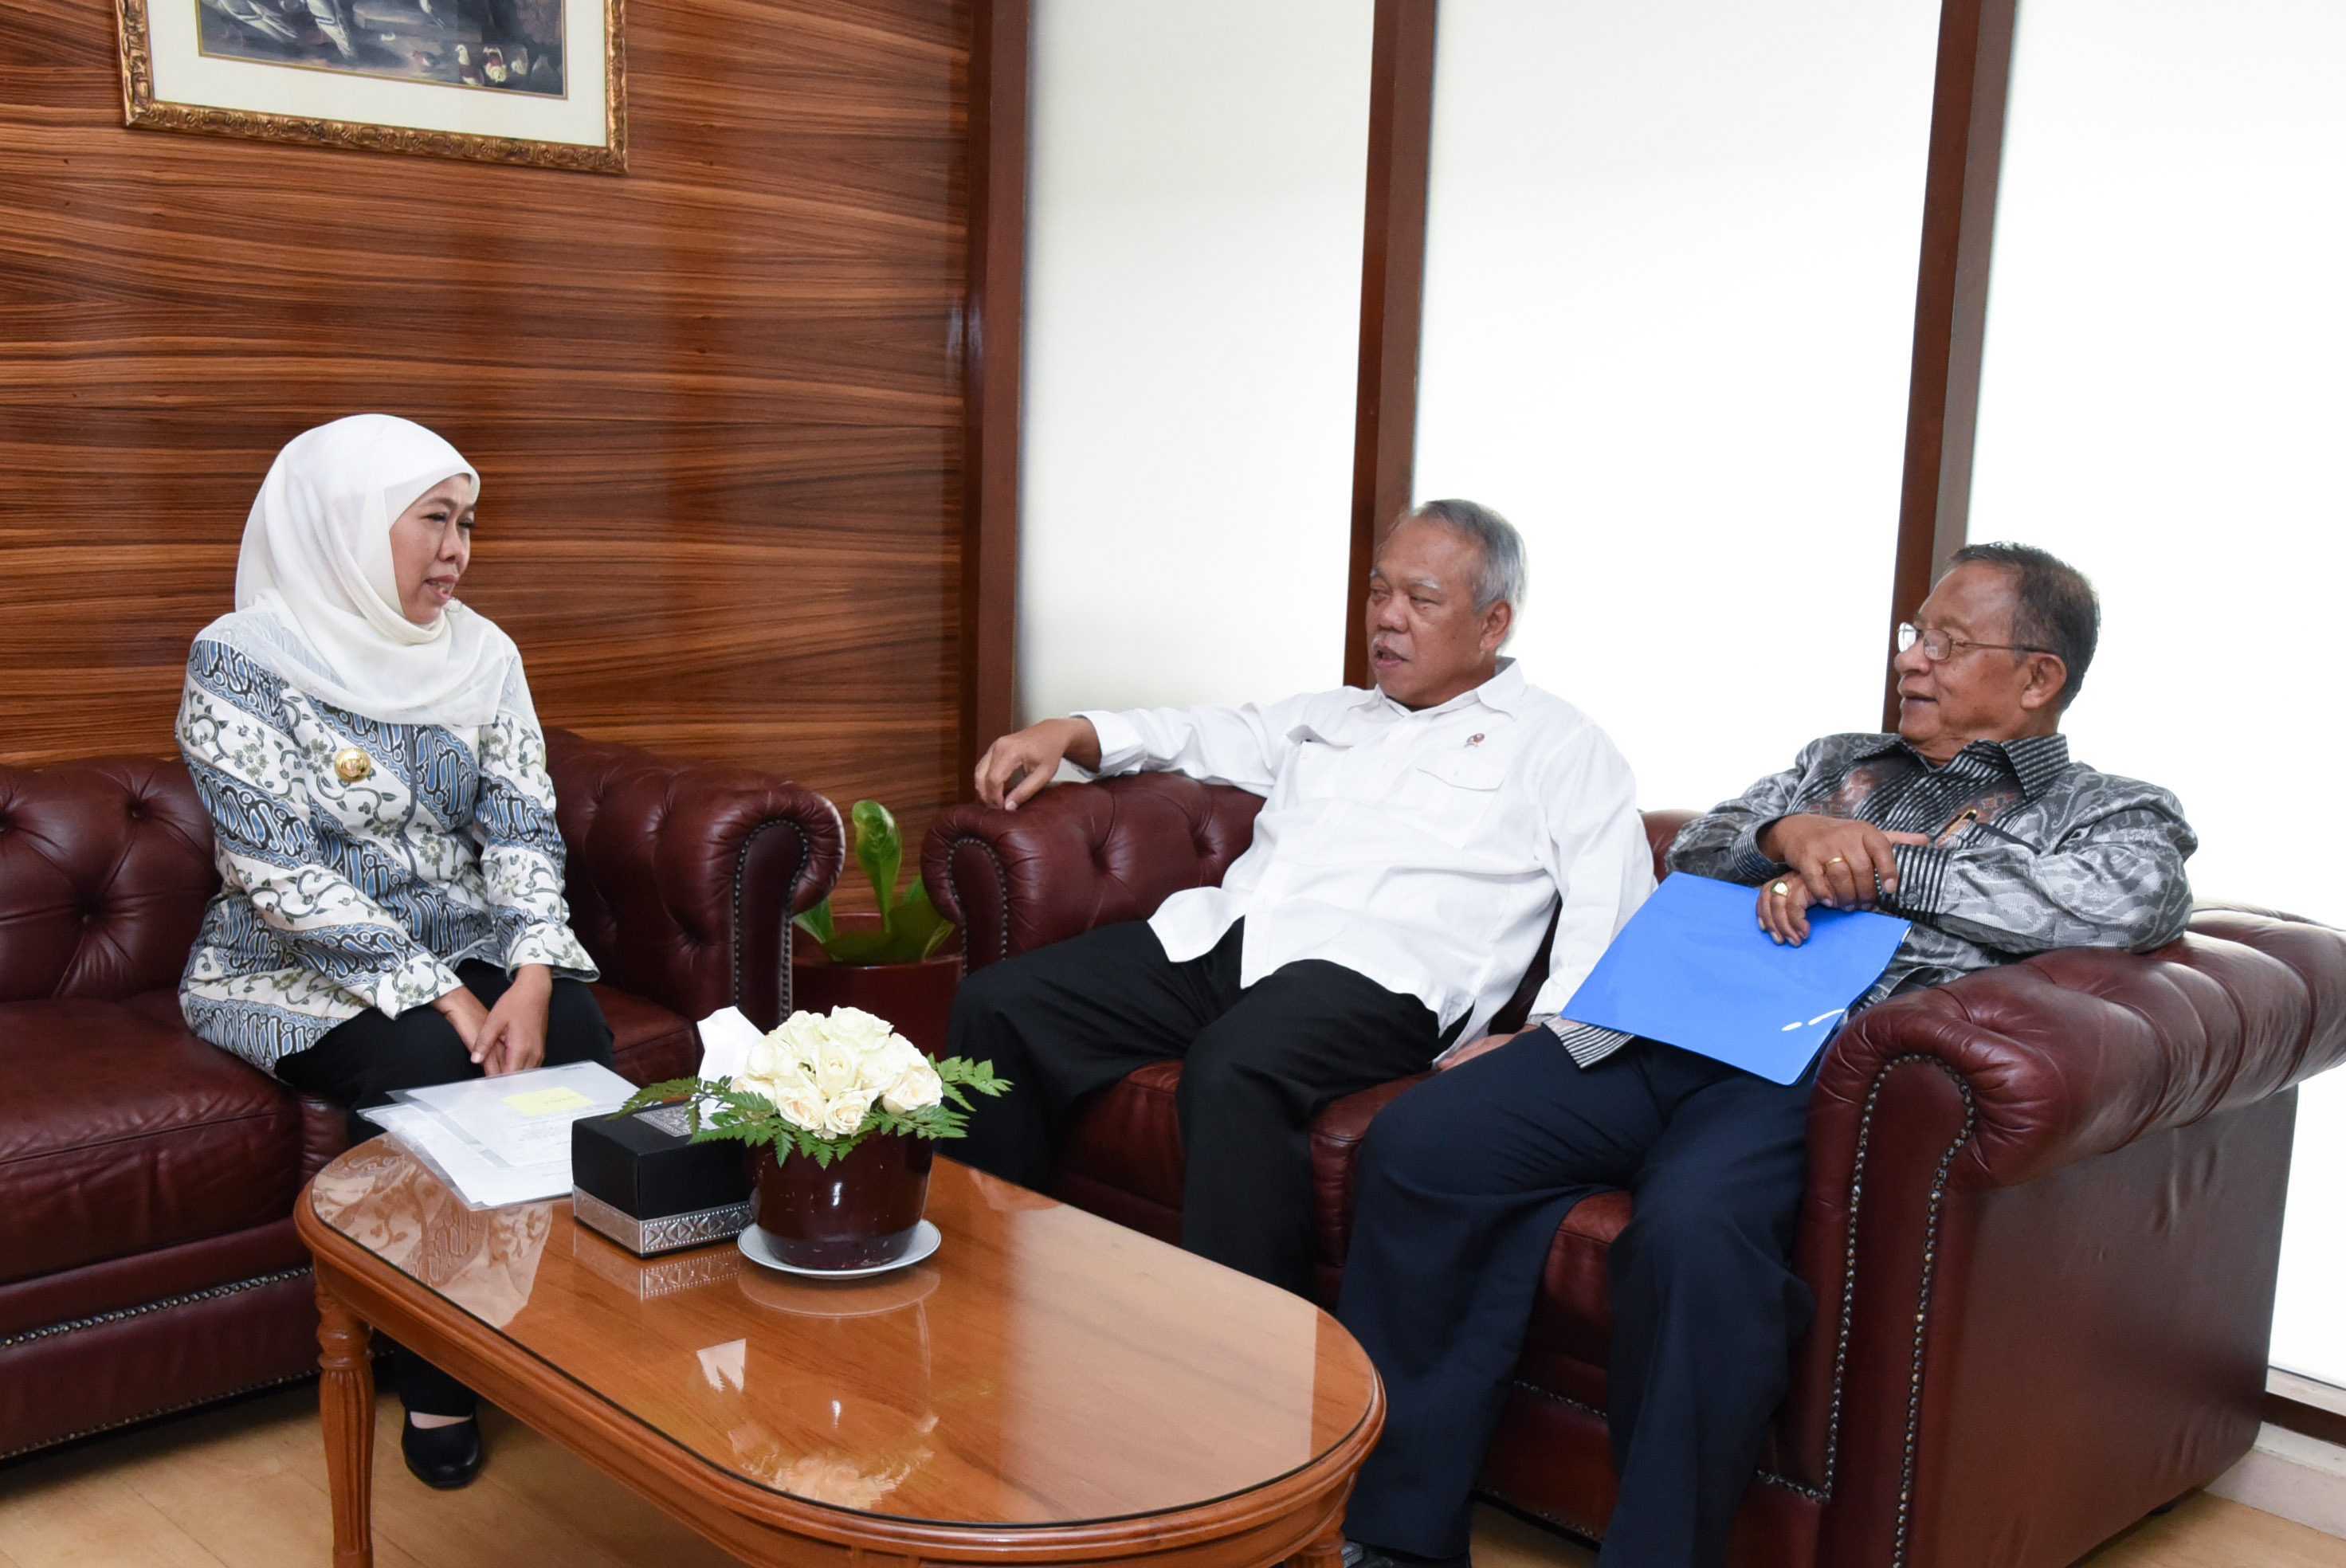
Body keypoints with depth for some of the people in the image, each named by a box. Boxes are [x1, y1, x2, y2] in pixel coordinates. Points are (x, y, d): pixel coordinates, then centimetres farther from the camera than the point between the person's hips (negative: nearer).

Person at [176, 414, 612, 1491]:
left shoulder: (481, 655, 6)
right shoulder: (243, 661, -10)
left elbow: (522, 827, 1)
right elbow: (279, 872, -17)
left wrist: (532, 975, -19)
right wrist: (445, 999, -24)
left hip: (467, 947, 4)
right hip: (299, 968, -4)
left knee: (576, 1035, -25)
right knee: (422, 1064, -33)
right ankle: (434, 1380, -16)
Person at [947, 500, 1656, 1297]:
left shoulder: (1557, 745, 12)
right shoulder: (1334, 715, 31)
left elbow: (1614, 922, 1)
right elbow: (1201, 735, 38)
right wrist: (1068, 732, 18)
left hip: (1371, 969, -6)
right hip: (1213, 937, 7)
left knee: (1233, 1068, -39)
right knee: (996, 1004, -12)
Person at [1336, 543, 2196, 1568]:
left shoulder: (2110, 814, 17)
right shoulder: (1839, 762, 32)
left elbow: (2146, 897, -7)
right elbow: (1694, 852, 22)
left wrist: (1879, 870, -6)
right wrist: (1791, 833, -1)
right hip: (1665, 1023, 6)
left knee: (1693, 1228, -38)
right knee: (1417, 1141, -17)